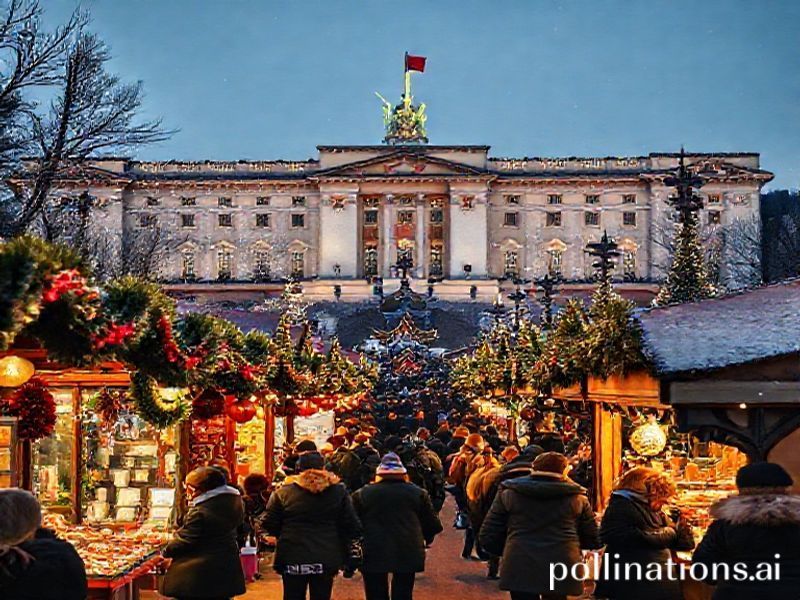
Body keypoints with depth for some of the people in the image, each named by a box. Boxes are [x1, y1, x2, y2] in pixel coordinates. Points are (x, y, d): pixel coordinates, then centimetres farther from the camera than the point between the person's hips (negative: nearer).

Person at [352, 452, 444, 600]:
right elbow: (432, 524, 4)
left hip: (373, 554, 0)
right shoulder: (418, 493, 2)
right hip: (407, 553, 1)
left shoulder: (362, 494, 1)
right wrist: (426, 539, 24)